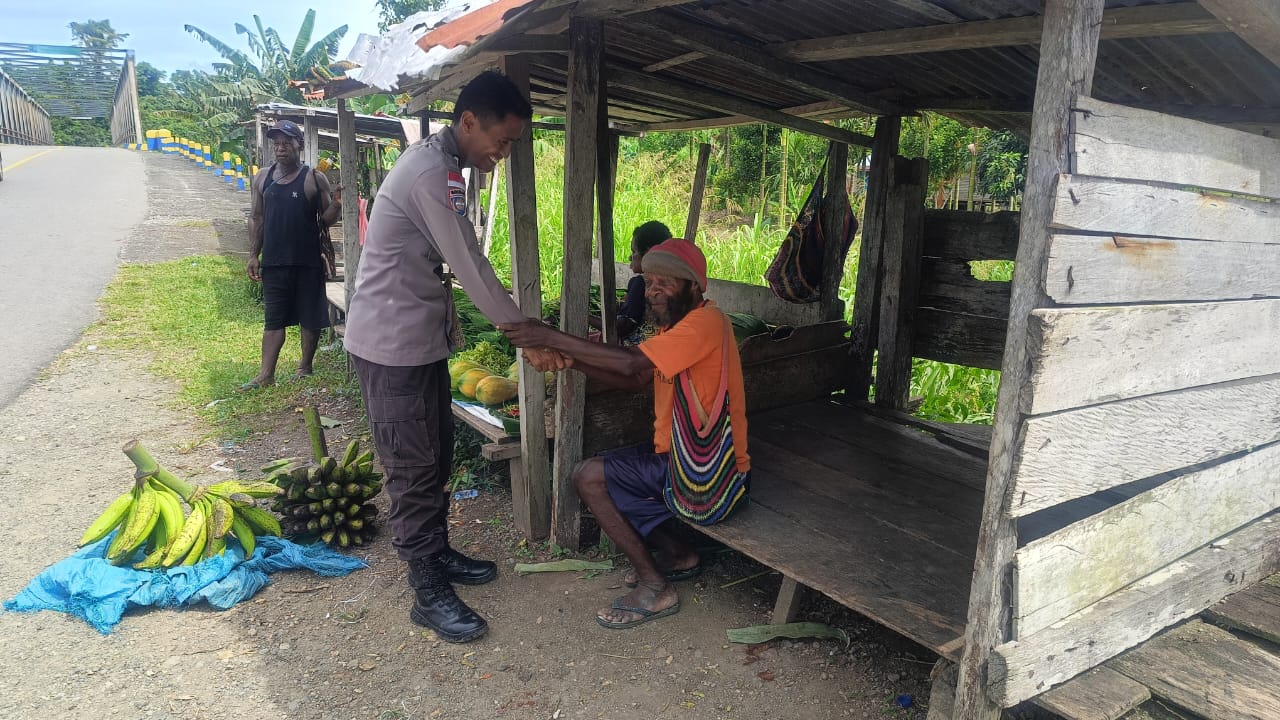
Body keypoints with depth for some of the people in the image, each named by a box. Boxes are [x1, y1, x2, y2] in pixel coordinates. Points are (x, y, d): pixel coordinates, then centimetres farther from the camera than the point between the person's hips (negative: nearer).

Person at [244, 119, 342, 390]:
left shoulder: (314, 179, -4)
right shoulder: (263, 178, 7)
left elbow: (325, 220, -1)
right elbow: (256, 218, 12)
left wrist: (336, 206, -22)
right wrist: (253, 255, 7)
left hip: (308, 262, -3)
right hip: (273, 262, 3)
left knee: (310, 318, 7)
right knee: (273, 319, 7)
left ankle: (305, 368, 23)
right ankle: (266, 375, 11)